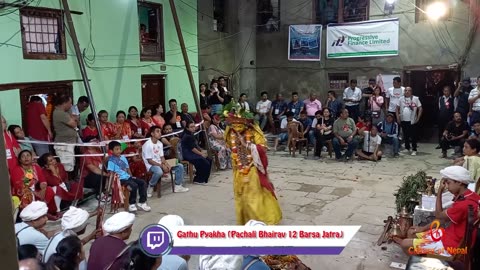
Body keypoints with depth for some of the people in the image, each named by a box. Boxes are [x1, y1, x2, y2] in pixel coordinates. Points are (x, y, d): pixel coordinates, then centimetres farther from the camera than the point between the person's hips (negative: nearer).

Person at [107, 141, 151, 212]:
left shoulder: (123, 158, 14)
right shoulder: (111, 160, -9)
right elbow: (111, 173, -13)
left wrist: (131, 176, 11)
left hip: (128, 177, 8)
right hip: (121, 179, -8)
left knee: (143, 182, -5)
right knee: (134, 185, -28)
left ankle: (142, 202, 3)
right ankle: (132, 204, -8)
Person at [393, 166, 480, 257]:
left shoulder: (464, 204, -30)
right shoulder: (466, 196, 2)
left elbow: (439, 216, -13)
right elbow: (444, 217, 10)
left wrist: (439, 192, -10)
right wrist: (423, 228, 10)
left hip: (452, 244, -10)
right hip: (451, 234, 10)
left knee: (406, 244, -9)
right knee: (411, 232, 15)